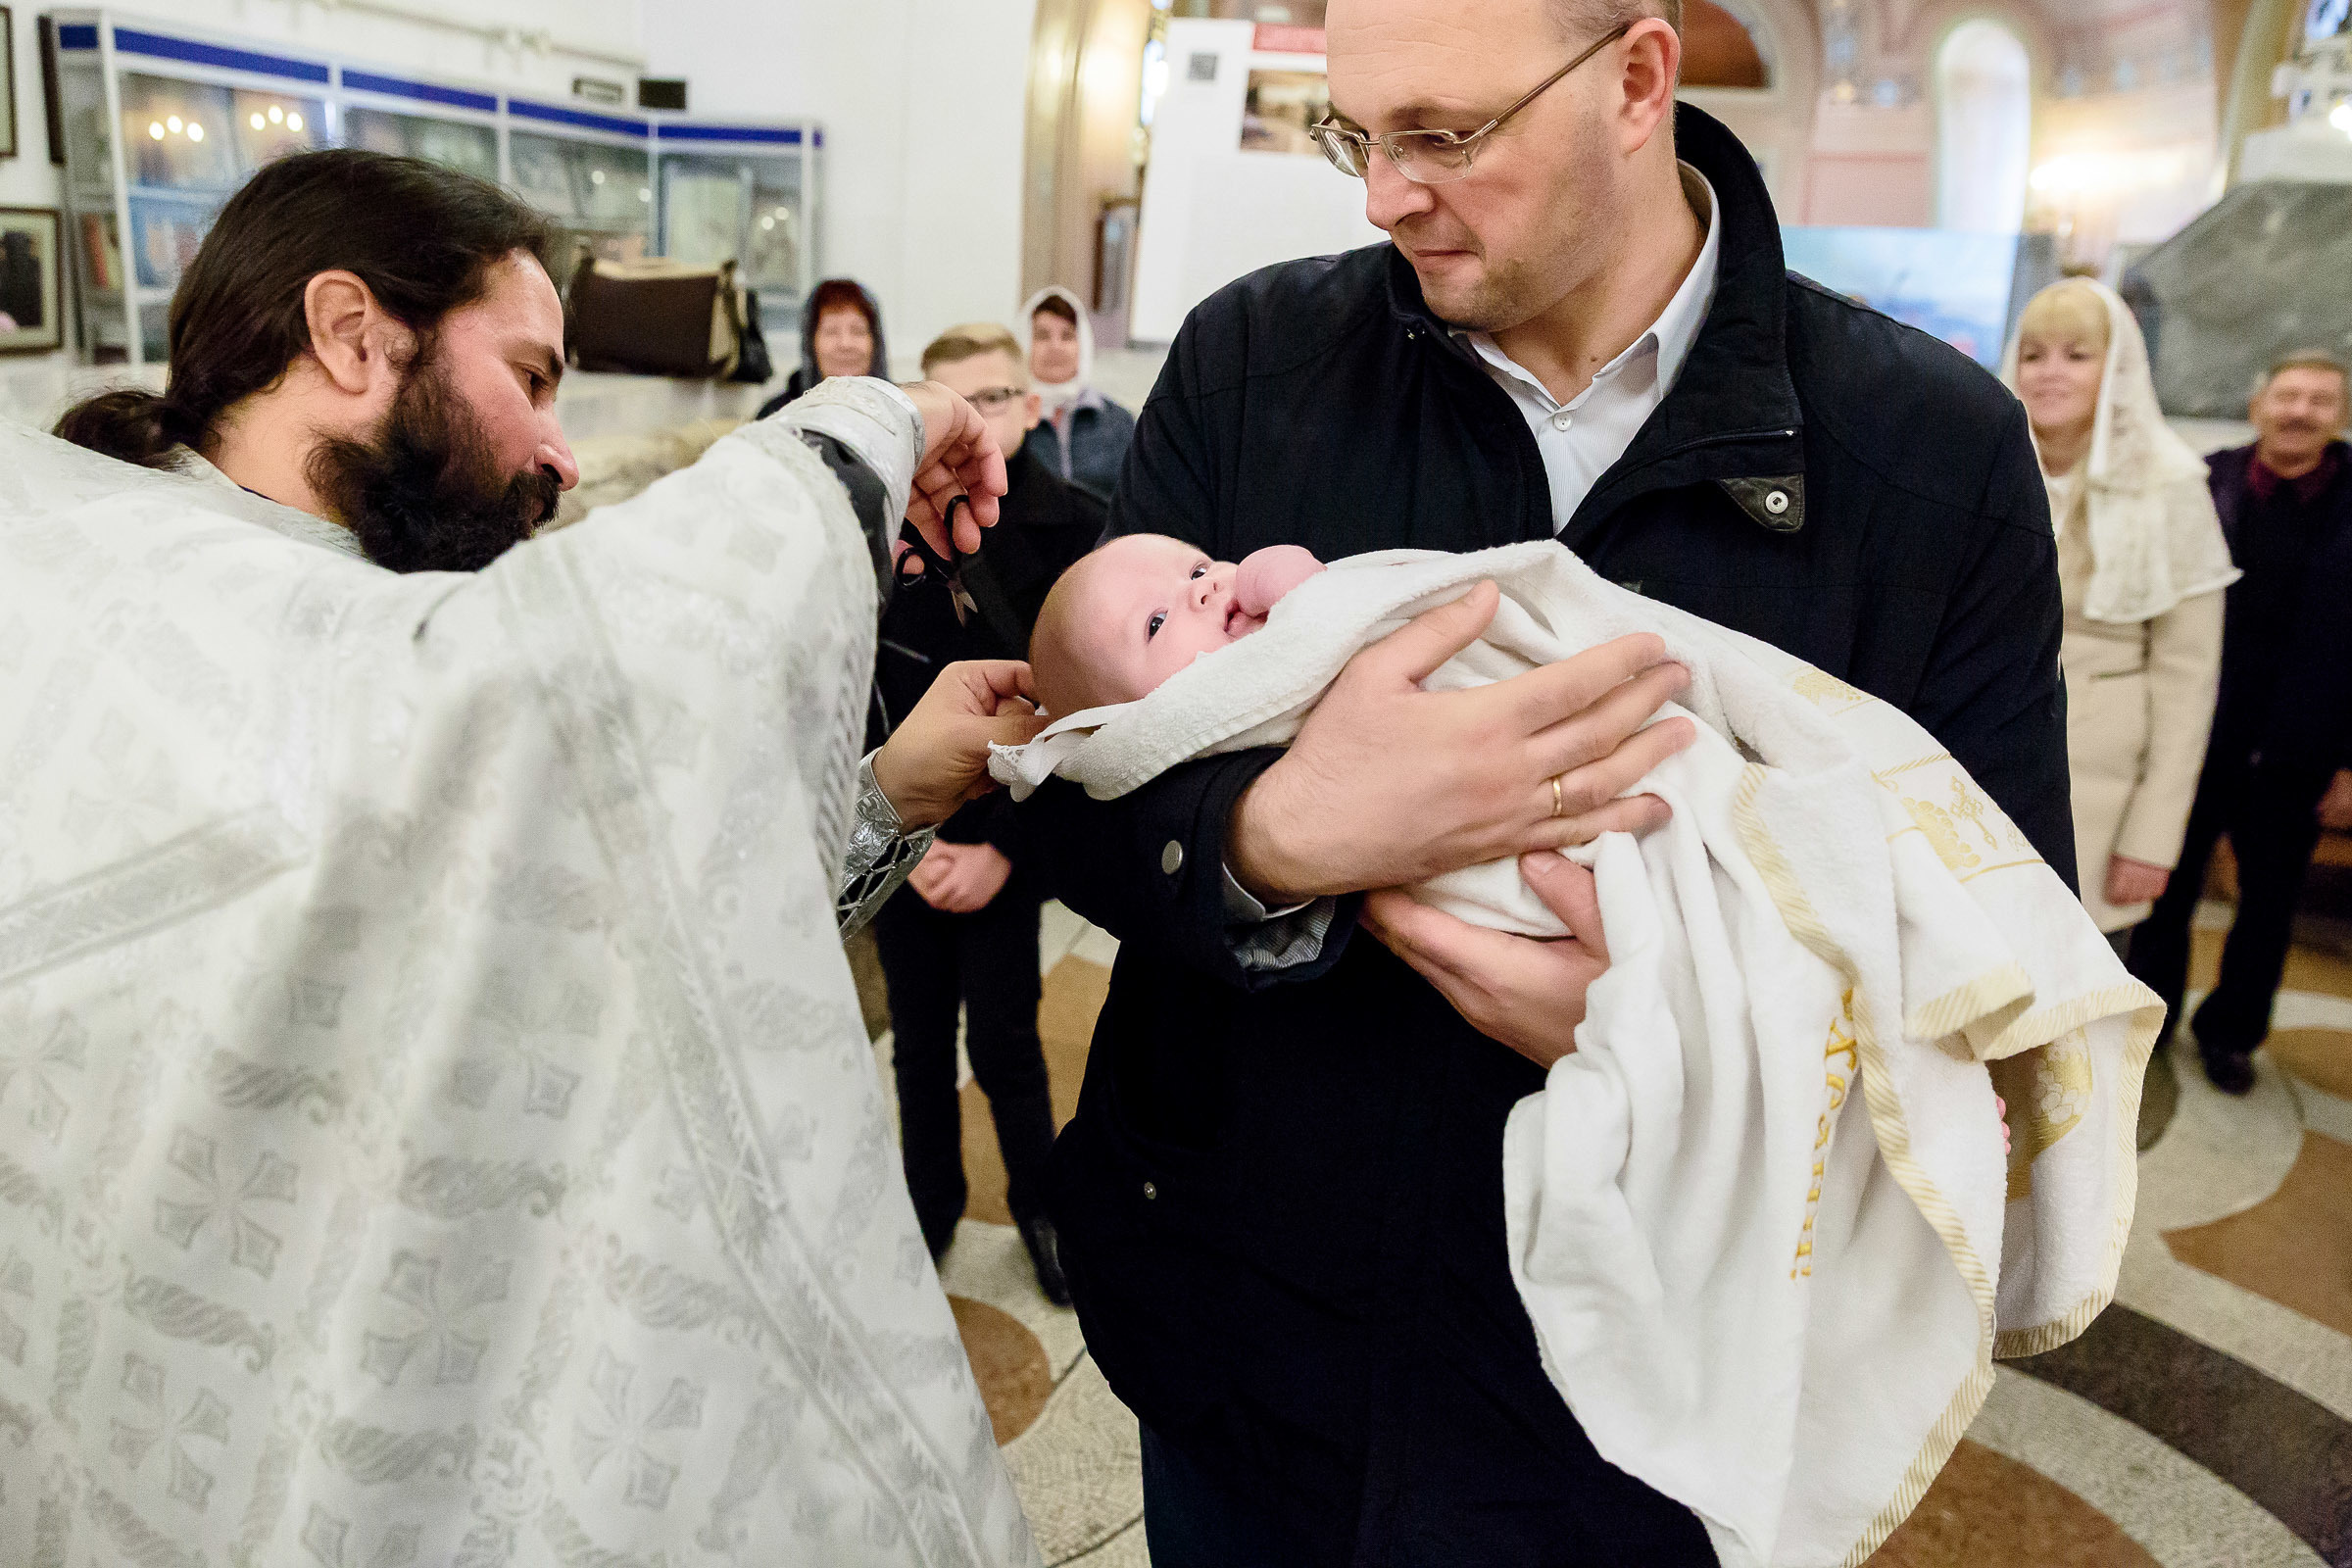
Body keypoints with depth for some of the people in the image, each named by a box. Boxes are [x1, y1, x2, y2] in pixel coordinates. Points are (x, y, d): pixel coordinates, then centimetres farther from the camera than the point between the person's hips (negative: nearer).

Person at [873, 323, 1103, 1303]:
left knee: (1004, 1042, 5)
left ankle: (1039, 1205, 30)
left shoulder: (1075, 531, -7)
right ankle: (931, 1203, 35)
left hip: (1007, 846, -2)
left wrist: (1005, 847, -13)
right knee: (919, 1042, 14)